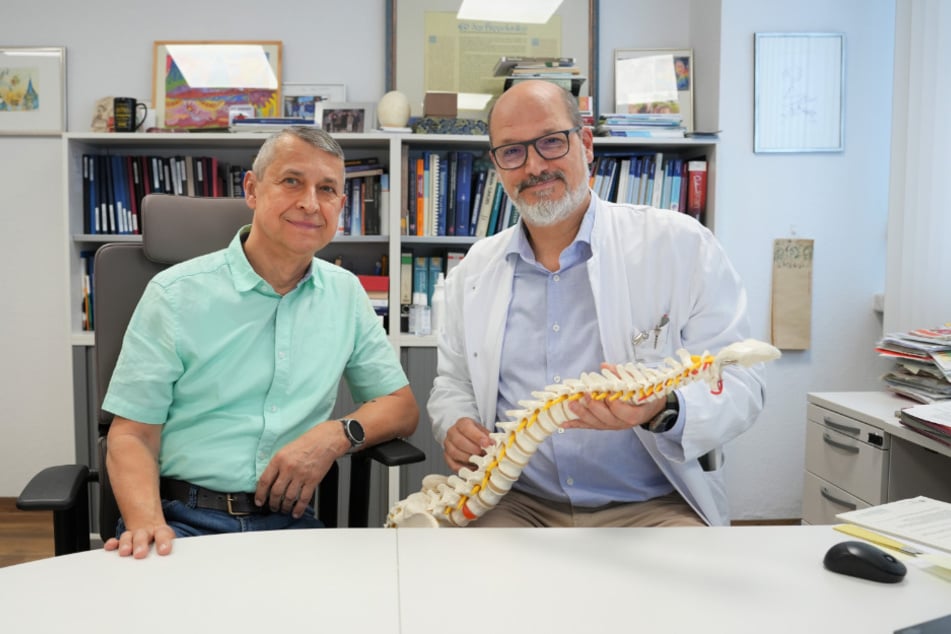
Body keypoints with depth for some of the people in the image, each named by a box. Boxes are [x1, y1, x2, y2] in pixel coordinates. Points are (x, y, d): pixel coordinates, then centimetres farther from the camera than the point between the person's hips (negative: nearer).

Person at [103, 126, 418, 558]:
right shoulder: (176, 294, -1)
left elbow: (401, 407, 12)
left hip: (288, 522, 3)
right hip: (182, 521, -2)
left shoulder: (345, 293, 9)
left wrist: (337, 435, -9)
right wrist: (147, 522, -23)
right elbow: (133, 435, -3)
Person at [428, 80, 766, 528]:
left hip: (653, 505, -1)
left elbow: (740, 385, -5)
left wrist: (664, 410, -25)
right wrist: (455, 427, -4)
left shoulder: (680, 245, -3)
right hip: (516, 504, 2)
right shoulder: (473, 272, 10)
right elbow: (453, 384, 19)